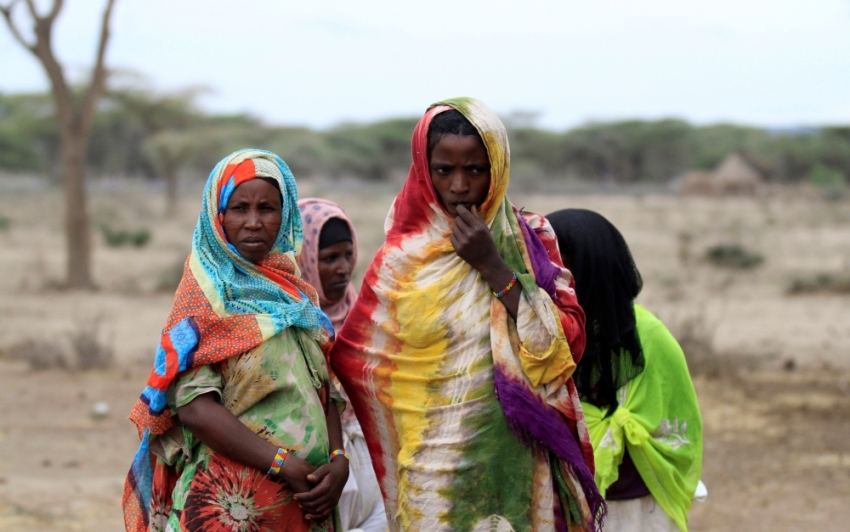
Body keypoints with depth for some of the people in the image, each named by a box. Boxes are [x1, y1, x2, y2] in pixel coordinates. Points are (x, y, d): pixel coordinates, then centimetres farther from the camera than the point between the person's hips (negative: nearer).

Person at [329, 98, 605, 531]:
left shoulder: (530, 241, 3)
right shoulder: (402, 258, -3)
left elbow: (567, 346, -7)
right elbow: (353, 358, 3)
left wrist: (494, 267, -12)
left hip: (520, 467, 1)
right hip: (438, 474, -1)